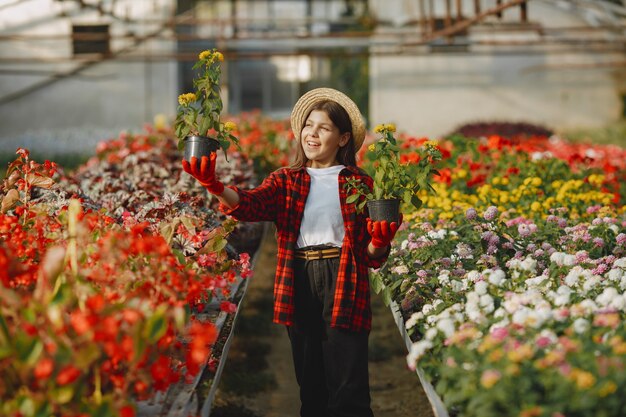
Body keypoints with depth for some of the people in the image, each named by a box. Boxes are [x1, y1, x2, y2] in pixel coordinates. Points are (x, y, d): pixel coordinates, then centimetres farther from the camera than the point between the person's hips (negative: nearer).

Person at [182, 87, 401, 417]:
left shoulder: (359, 184, 7)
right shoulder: (286, 181, 11)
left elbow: (371, 256, 9)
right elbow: (250, 205, -11)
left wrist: (380, 242, -14)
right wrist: (215, 186, -29)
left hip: (344, 284, -2)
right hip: (299, 285, 3)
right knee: (310, 386, 10)